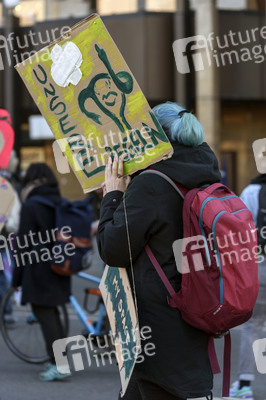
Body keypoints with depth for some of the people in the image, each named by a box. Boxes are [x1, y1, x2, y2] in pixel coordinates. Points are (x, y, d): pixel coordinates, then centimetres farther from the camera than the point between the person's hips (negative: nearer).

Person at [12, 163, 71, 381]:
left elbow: (23, 243, -9)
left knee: (43, 312, -4)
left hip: (39, 267, -7)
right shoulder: (62, 204, 8)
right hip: (59, 266, 7)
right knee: (52, 310, 18)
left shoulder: (31, 205, -10)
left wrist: (17, 277, -3)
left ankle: (58, 365, -10)